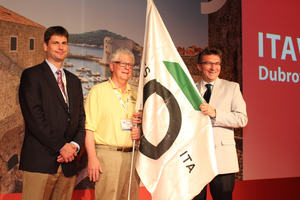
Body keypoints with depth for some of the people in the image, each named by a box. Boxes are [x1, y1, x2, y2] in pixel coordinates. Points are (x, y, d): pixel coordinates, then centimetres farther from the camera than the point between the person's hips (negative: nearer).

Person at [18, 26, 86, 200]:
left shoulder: (74, 81, 21)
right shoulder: (31, 75, 2)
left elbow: (81, 118, 16)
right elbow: (34, 118, -8)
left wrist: (75, 145, -3)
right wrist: (61, 146, -11)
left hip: (68, 162, 5)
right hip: (40, 161, -5)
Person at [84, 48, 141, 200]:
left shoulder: (134, 95, 17)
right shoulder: (98, 91, 1)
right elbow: (89, 128, -6)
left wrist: (139, 132, 1)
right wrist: (92, 158, -15)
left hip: (131, 155, 5)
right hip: (107, 154, -5)